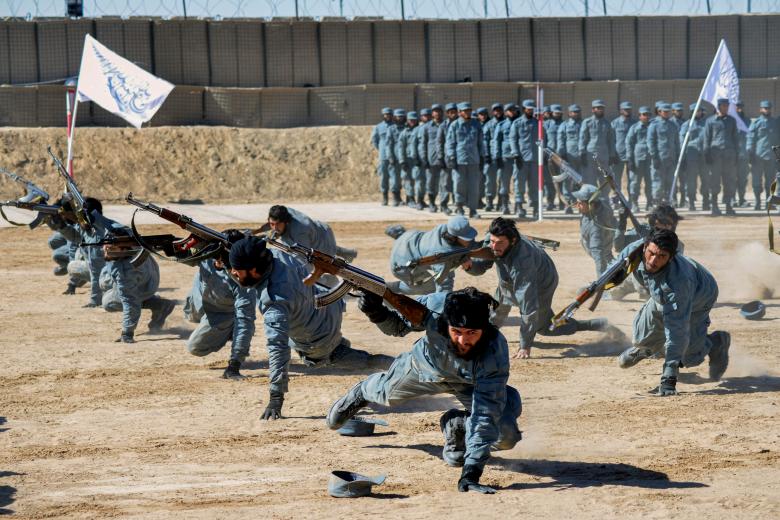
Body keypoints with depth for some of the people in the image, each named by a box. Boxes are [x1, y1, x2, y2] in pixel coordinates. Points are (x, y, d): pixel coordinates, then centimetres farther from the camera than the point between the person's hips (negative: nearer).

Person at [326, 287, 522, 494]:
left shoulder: (495, 353, -45)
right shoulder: (434, 307, -41)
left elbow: (485, 415, -43)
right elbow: (397, 326, -19)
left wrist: (470, 473, -50)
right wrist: (376, 312, -42)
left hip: (473, 383, -2)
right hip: (427, 366, 2)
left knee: (505, 437, -20)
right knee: (386, 393, 25)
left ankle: (457, 426, 12)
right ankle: (361, 393, 63)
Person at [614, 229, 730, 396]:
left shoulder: (678, 280, -50)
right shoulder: (635, 250, -37)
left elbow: (677, 330, -49)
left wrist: (669, 376, -50)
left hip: (698, 299, -5)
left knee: (690, 357, -5)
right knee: (643, 337, 13)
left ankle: (717, 343, 26)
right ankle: (646, 346, 50)